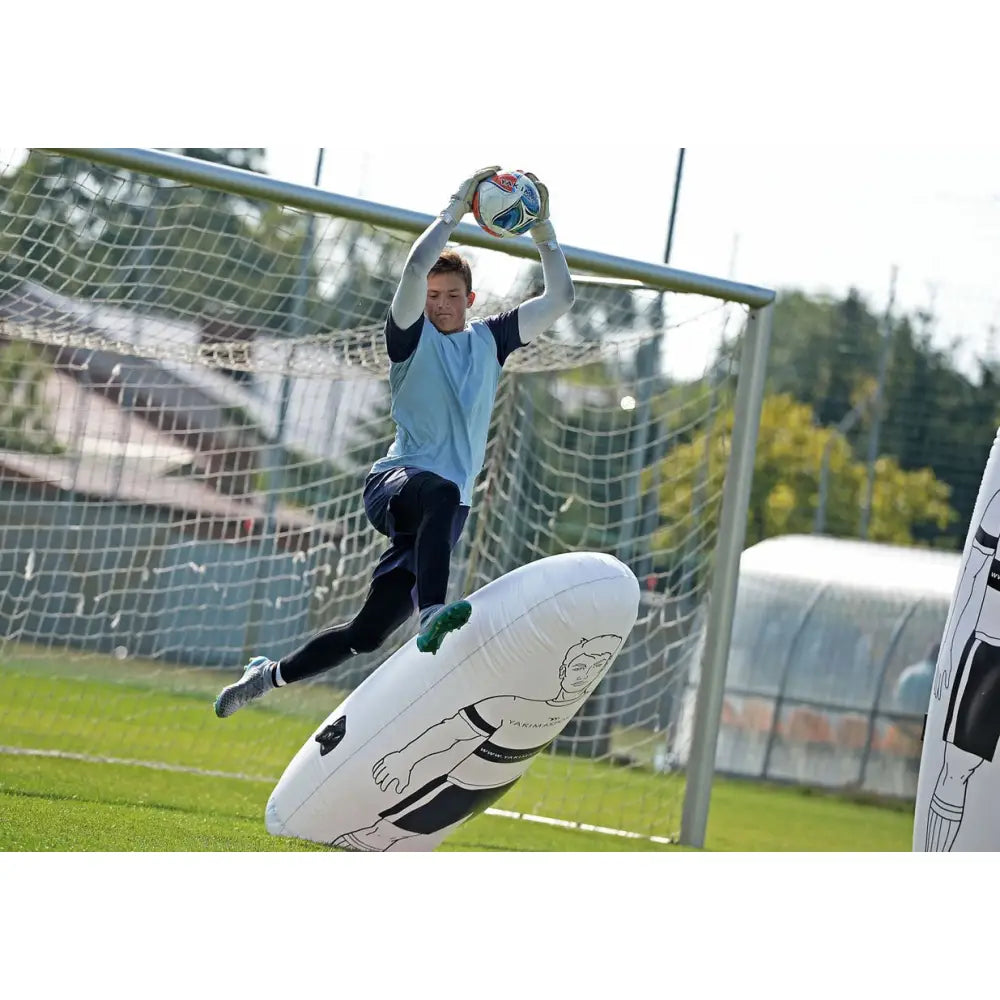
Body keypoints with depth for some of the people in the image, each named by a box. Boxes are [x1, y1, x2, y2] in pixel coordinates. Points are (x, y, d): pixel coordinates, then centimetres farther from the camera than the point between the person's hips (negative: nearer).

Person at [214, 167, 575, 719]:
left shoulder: (490, 339, 16)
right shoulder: (413, 336, 3)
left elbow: (560, 297, 11)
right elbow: (415, 269, -16)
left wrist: (542, 228, 1)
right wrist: (457, 207, -14)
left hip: (447, 511, 4)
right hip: (395, 484, -4)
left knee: (366, 633, 2)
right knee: (441, 493, -43)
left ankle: (270, 674, 23)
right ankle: (432, 615, -60)